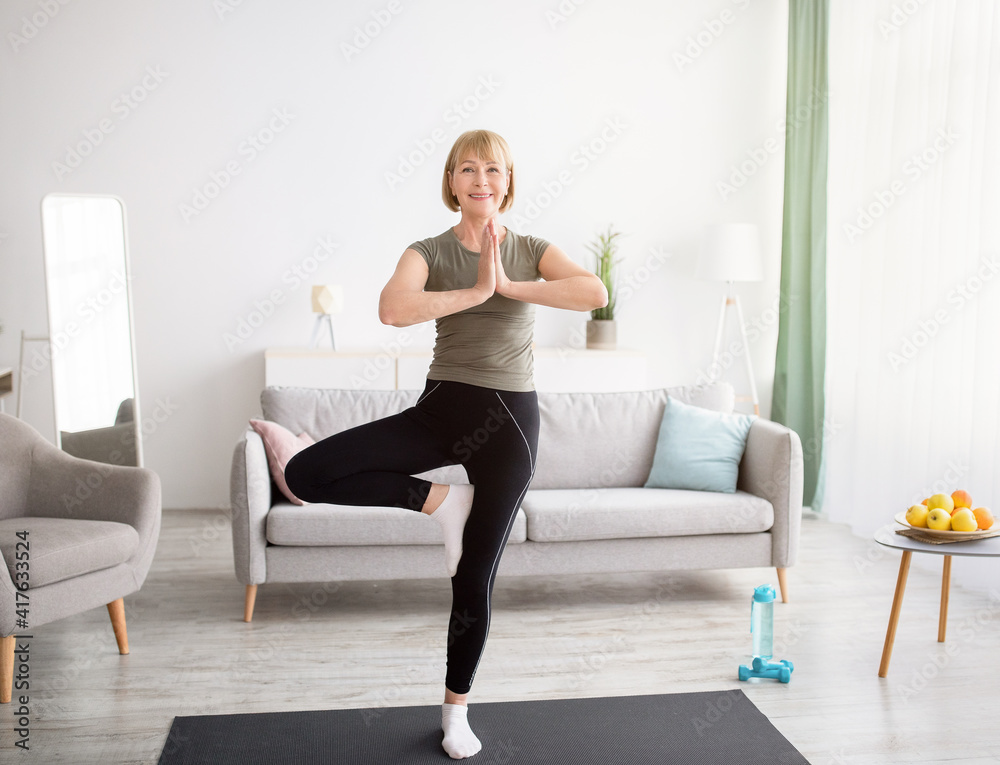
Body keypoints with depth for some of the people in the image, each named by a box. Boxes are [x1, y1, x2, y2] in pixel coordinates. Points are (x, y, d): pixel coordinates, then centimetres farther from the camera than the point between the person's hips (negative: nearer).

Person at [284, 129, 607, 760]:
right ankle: (440, 499, 2)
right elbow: (392, 309, -22)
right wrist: (476, 290, -21)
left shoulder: (532, 251, 4)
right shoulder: (430, 252, 1)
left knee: (476, 576, 5)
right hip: (442, 407, 1)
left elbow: (595, 292, -17)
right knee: (307, 473, -16)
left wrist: (509, 284, -18)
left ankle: (457, 708, 27)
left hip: (510, 419, -1)